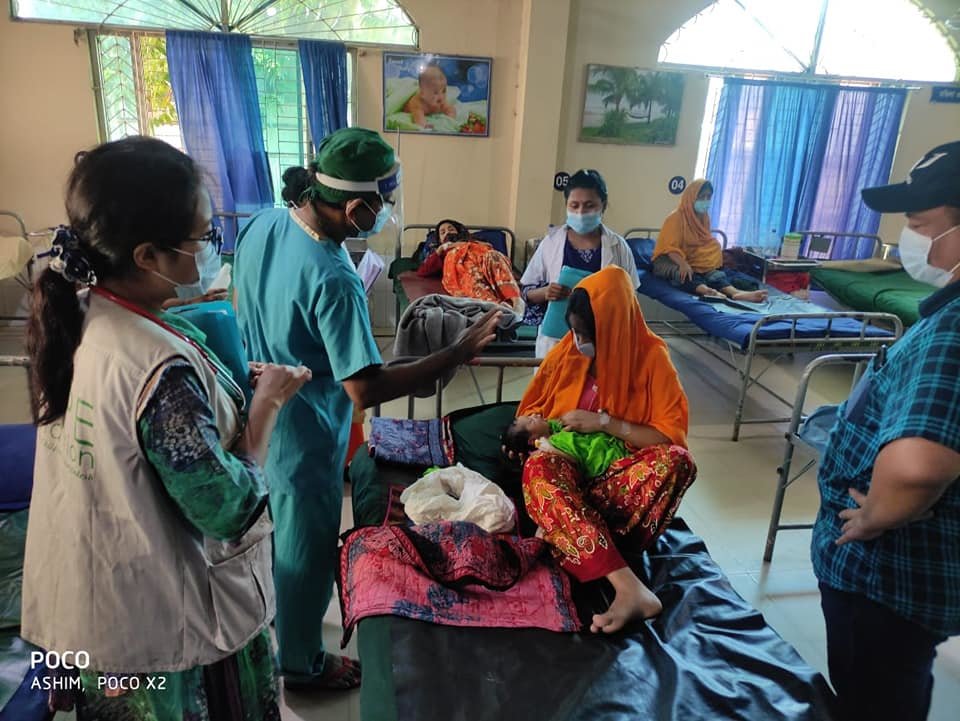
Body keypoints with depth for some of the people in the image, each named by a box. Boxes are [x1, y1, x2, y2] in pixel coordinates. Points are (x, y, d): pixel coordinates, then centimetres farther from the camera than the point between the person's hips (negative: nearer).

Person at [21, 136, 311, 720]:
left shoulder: (75, 315, -8)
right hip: (165, 617, -8)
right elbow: (231, 510, -26)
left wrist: (232, 389, 1)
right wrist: (267, 402, -16)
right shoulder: (162, 369, -35)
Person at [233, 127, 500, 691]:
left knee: (275, 529, 30)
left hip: (259, 413, 9)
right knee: (306, 548, 14)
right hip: (303, 433, -8)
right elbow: (365, 390, -33)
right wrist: (457, 355, -28)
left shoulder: (263, 224, -8)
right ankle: (302, 664, 39)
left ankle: (269, 621, 57)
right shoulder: (332, 280, -35)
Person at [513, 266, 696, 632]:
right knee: (539, 468, -35)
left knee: (678, 460, -32)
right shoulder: (565, 353, 2)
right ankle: (629, 588, -45)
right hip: (569, 467, 1)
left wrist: (604, 423, -18)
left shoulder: (651, 357, -5)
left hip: (621, 473, -1)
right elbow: (530, 413, 13)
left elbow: (673, 436, -9)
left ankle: (579, 546, -33)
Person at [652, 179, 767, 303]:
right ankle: (707, 291, -69)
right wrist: (683, 264, -37)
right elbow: (670, 247, -19)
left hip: (694, 262, 6)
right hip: (671, 261, -6)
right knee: (681, 273, -40)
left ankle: (735, 292, -55)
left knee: (714, 273, -26)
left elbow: (705, 243, 17)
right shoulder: (676, 217, -10)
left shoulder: (704, 217, 12)